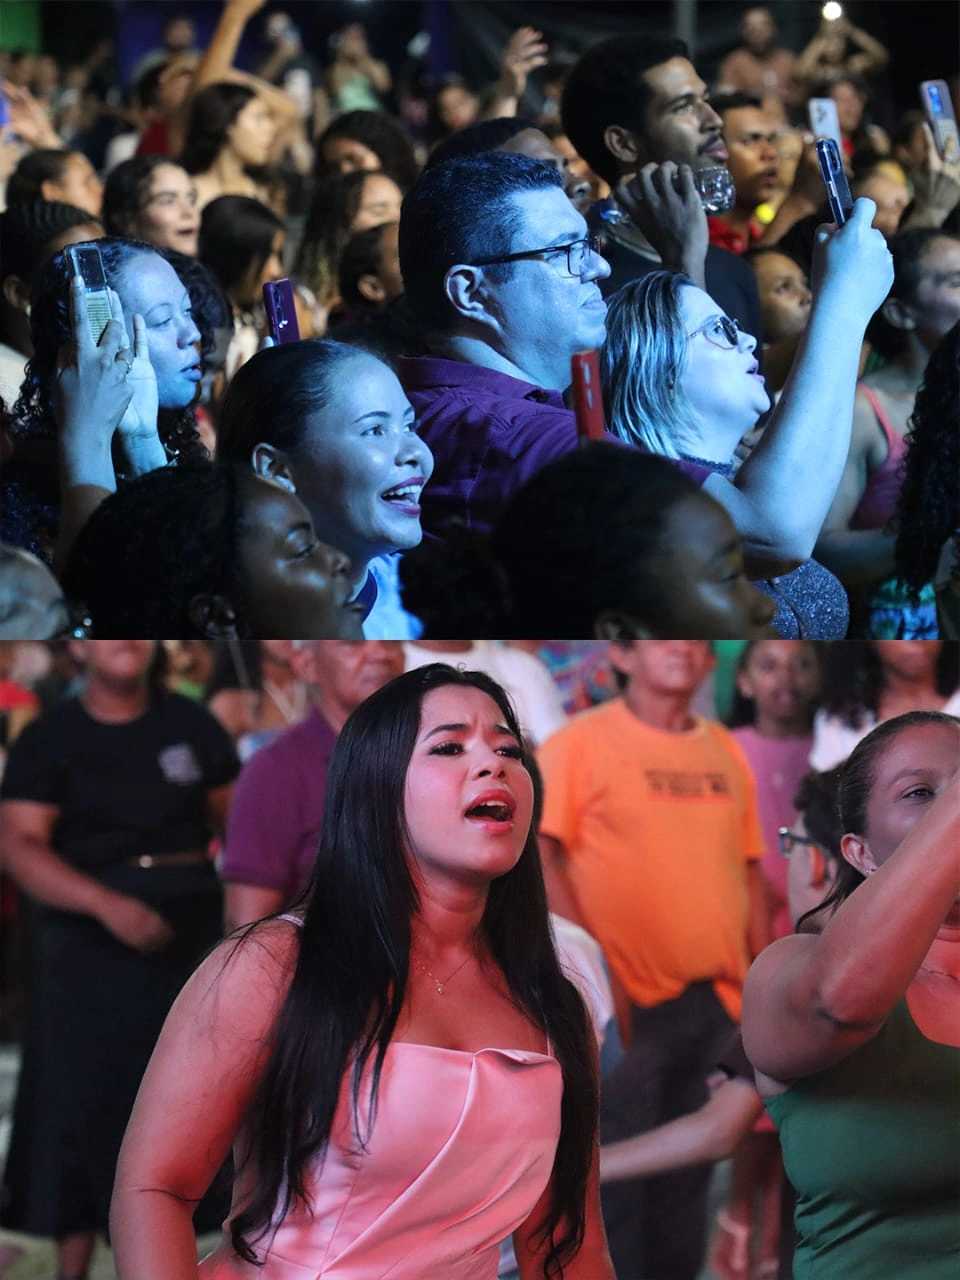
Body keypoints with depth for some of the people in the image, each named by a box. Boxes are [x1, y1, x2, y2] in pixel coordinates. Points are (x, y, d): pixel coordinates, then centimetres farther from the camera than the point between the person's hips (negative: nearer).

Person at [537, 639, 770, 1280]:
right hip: (628, 999, -5)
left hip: (717, 1000, 6)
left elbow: (748, 867, 16)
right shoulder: (581, 742, -6)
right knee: (615, 1175, -3)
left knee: (688, 1174, 13)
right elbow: (539, 852, -12)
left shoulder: (725, 751, 12)